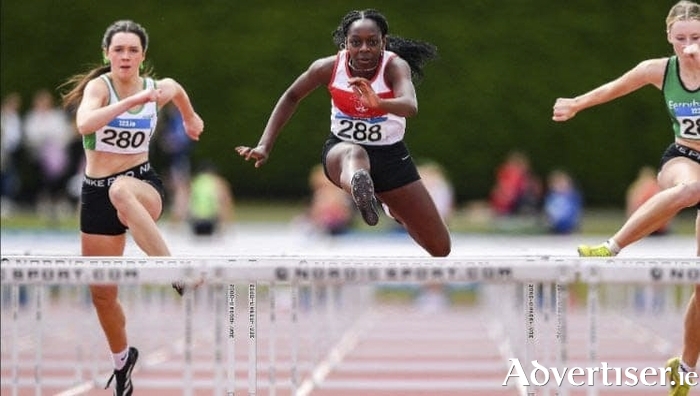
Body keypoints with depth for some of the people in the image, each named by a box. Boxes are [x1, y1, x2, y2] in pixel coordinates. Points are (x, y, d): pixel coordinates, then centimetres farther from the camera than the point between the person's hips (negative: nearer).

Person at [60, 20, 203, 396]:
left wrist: (189, 116, 39)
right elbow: (84, 125, -36)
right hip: (96, 192, 1)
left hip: (141, 182, -1)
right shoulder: (99, 86, -13)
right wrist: (129, 102, -43)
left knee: (121, 192, -42)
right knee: (101, 293, 9)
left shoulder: (161, 88, -3)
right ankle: (122, 359, 37)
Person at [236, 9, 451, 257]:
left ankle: (395, 210, 44)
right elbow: (291, 97, 5)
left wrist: (379, 103, -63)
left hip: (391, 155, 1)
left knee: (440, 248, 7)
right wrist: (265, 146, 1)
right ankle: (361, 189, -83)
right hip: (341, 150, -1)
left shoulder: (395, 66, -21)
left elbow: (410, 106, -42)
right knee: (354, 153, -42)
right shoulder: (330, 67, -13)